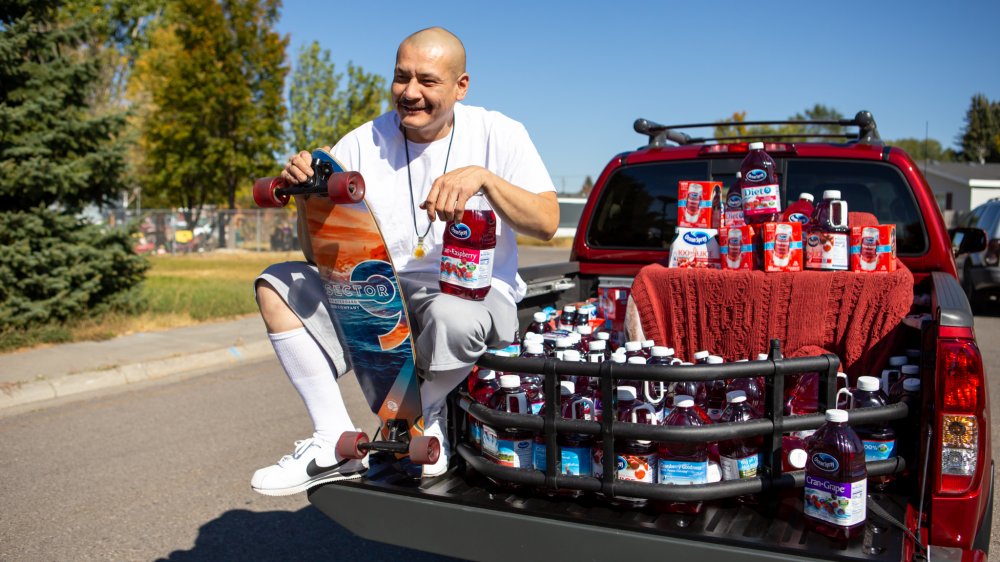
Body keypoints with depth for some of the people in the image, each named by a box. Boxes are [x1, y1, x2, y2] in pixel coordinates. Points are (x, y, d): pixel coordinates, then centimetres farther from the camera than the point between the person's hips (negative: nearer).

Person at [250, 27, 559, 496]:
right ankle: (336, 444, -15)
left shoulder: (498, 134, -2)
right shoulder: (362, 145, 2)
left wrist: (484, 177, -28)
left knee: (454, 317, -39)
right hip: (383, 295, 4)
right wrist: (307, 196, -20)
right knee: (277, 285, -12)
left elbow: (546, 224, -13)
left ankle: (422, 417, -4)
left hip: (477, 293, -3)